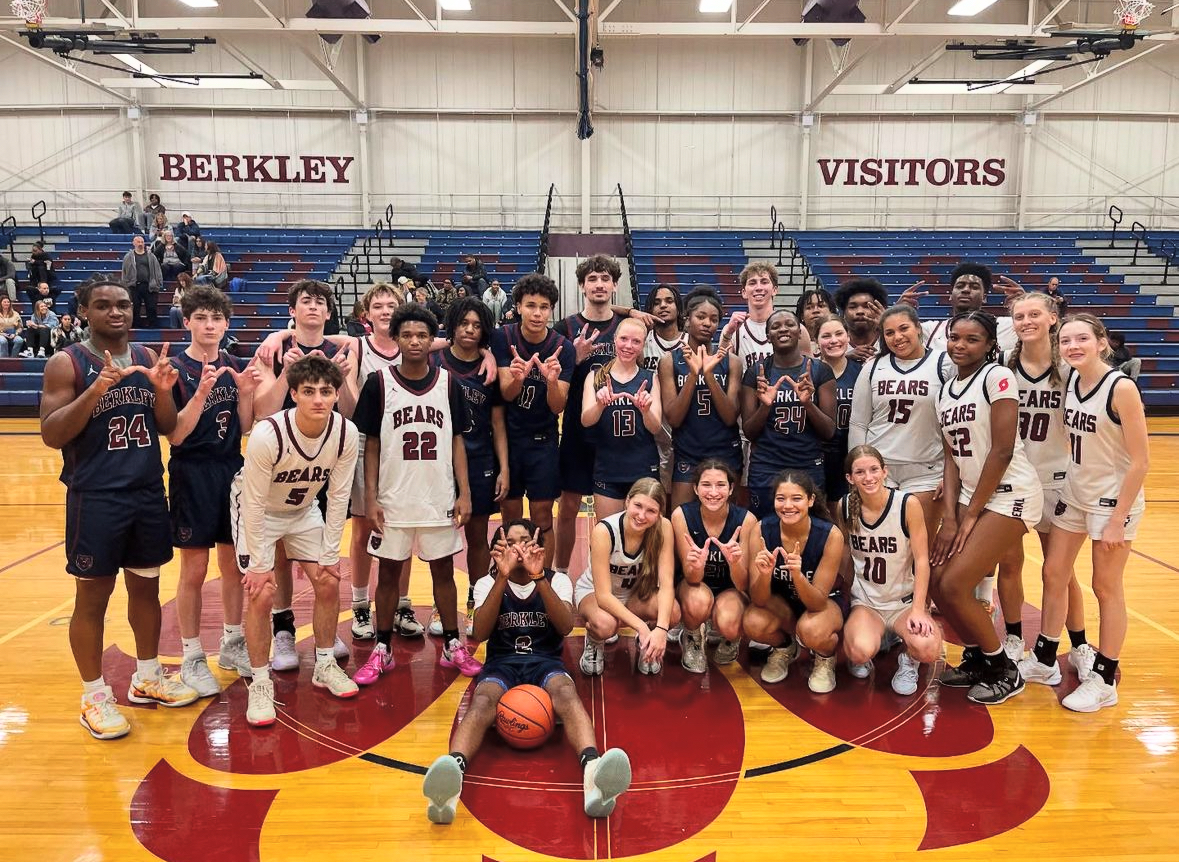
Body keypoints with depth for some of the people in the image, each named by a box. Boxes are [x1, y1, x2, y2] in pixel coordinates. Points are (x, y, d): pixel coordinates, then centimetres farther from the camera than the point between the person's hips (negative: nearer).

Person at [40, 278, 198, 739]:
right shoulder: (66, 363, -8)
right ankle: (94, 695, 20)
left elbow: (167, 428, 8)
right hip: (95, 498, -5)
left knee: (146, 586, 15)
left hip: (149, 493, 5)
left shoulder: (149, 358, 6)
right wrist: (96, 390, -26)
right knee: (92, 597, 5)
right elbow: (51, 435, -14)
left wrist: (163, 391, -12)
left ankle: (147, 677, 32)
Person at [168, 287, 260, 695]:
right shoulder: (175, 369, -9)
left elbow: (245, 427, 5)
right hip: (192, 474, -5)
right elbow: (175, 435, -14)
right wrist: (202, 392, -27)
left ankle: (232, 645, 28)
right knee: (194, 571, 3)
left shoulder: (236, 367, 5)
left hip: (232, 470, 5)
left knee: (234, 564, 13)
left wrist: (245, 392, -12)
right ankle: (192, 658, 16)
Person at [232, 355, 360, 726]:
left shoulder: (346, 433, -23)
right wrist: (258, 564, -20)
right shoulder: (268, 434, -35)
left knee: (329, 583, 2)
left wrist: (330, 555, -8)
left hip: (303, 509, 4)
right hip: (257, 512, -4)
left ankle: (325, 666, 23)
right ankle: (261, 684, 5)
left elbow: (338, 496, -13)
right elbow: (254, 503, -26)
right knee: (261, 594, -13)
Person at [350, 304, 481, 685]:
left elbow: (457, 441, 5)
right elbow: (371, 445, 0)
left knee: (443, 570, 11)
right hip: (393, 499, -1)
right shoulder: (379, 383, -3)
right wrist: (370, 498, -5)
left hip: (439, 499, 1)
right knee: (388, 572, 9)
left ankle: (453, 646, 23)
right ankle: (382, 651, 22)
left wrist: (464, 493, -2)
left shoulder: (448, 383, 2)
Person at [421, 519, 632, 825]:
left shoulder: (557, 579, 8)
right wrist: (503, 577, -19)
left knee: (567, 694, -37)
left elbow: (566, 627, -11)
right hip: (502, 662, 1)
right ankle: (453, 773, -63)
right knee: (482, 702, -35)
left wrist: (538, 577, -21)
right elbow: (480, 633, -9)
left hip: (545, 661, 0)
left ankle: (593, 771, -64)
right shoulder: (488, 583, 9)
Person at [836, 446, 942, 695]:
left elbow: (922, 560, -13)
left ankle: (908, 661, 7)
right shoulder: (845, 507, -6)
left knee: (928, 649, -31)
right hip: (864, 602, 1)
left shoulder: (908, 504, -14)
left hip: (904, 601, -1)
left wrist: (918, 609, -20)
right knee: (861, 652, -30)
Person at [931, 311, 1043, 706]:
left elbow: (1002, 451, -15)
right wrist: (950, 517, -3)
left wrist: (970, 515, -12)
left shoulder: (998, 377, -11)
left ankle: (1004, 672, 10)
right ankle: (977, 658, 23)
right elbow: (952, 457, 8)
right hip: (971, 495, 7)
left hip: (1011, 495, -7)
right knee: (936, 581, 0)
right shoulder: (946, 389, 11)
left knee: (953, 586, -12)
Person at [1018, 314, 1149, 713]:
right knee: (1053, 575, 12)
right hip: (1074, 494, 7)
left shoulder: (1121, 388, -20)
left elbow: (1140, 461, -19)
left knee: (1107, 588, 5)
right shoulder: (1070, 382, -1)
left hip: (1113, 499, -7)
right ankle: (1044, 661, 28)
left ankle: (1104, 680, 20)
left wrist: (1118, 518, -19)